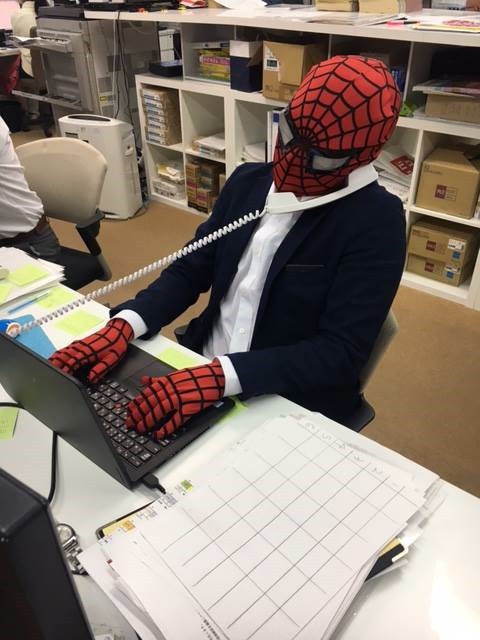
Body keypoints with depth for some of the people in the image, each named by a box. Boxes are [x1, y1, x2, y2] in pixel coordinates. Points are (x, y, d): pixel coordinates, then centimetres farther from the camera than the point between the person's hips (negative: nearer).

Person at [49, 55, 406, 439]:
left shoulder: (376, 222, -14)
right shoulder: (248, 181, 3)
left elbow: (342, 352, -20)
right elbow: (190, 270, 4)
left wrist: (219, 377, -32)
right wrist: (124, 325, -13)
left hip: (295, 412, -4)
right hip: (198, 371, 5)